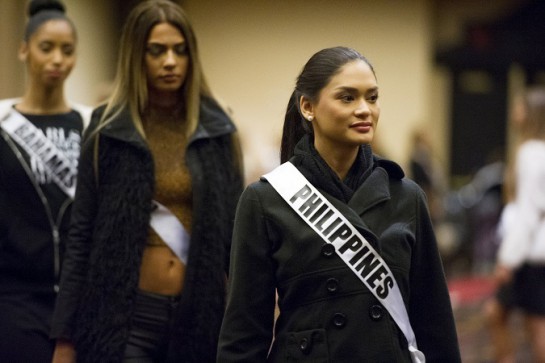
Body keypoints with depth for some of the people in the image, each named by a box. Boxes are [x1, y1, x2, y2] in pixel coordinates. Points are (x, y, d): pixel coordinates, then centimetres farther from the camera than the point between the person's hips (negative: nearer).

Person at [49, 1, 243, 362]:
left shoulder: (216, 130, 5)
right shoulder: (107, 130, 1)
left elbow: (235, 230, 7)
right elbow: (82, 235, 2)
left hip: (201, 313, 2)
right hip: (126, 315, -2)